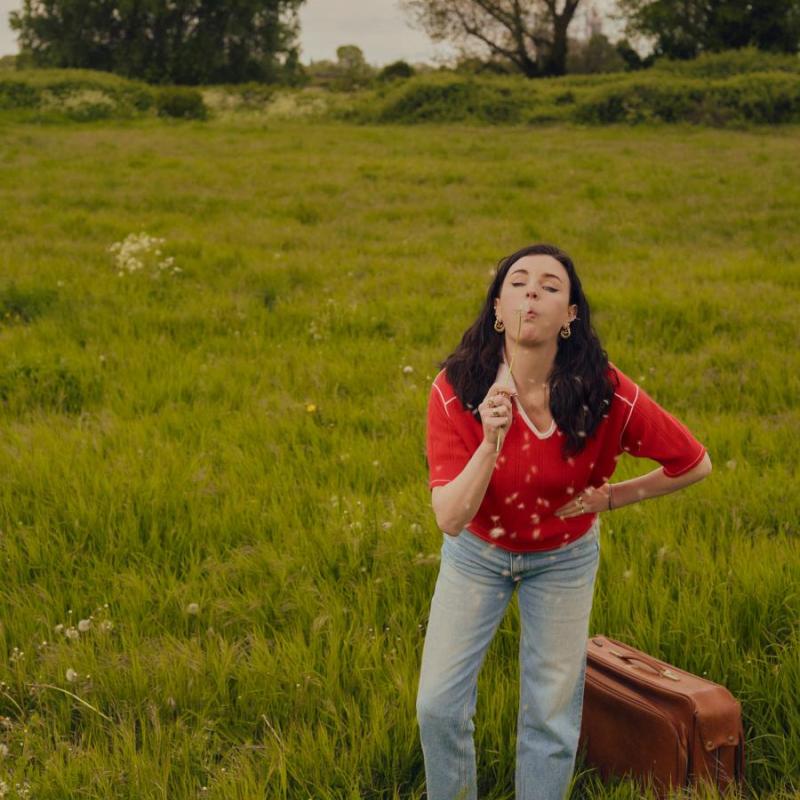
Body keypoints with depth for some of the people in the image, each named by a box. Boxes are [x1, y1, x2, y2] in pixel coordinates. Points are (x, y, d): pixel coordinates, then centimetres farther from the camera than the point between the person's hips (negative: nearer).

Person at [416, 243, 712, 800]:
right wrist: (491, 441, -44)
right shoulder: (456, 389, -26)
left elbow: (694, 464, -10)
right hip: (476, 552, 0)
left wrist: (611, 497, -12)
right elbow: (450, 519, -31)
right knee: (438, 705, 1)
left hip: (563, 559, 0)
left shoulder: (607, 394, -26)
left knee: (550, 714, 9)